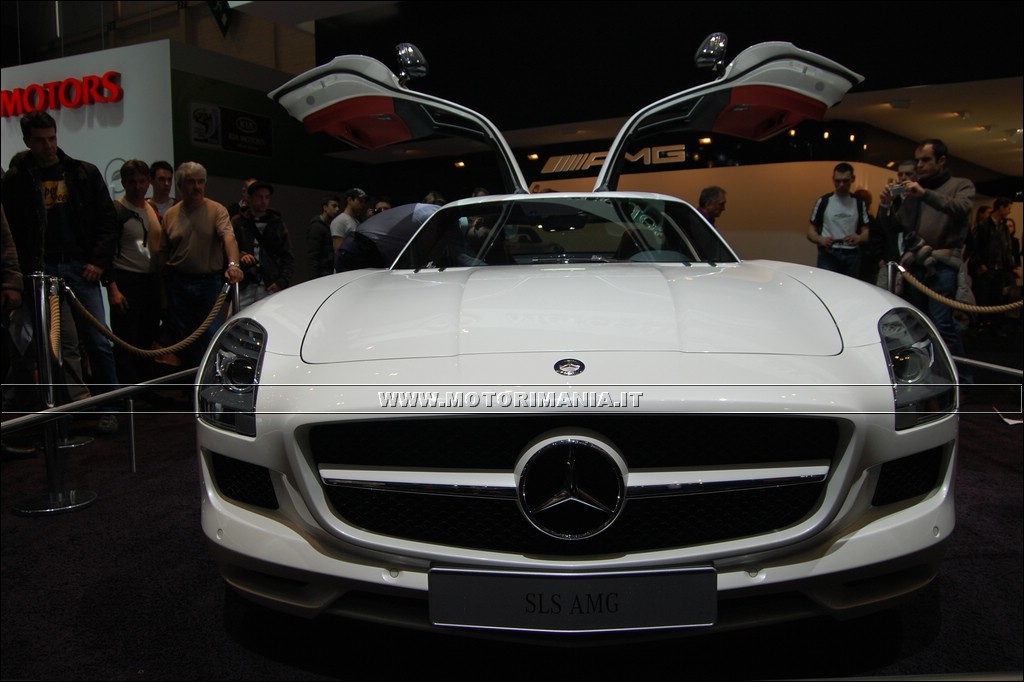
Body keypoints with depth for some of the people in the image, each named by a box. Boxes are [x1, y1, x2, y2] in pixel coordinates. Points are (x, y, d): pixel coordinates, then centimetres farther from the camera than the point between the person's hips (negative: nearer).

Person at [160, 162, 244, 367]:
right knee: (182, 338, 8)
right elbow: (163, 252, 11)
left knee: (211, 337, -4)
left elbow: (228, 237, -19)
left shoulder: (217, 210, -2)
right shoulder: (170, 215, 8)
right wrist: (164, 286, 3)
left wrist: (234, 263, -38)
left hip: (210, 282, -3)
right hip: (178, 284, 3)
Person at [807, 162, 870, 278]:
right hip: (828, 256, -3)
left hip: (852, 256, 3)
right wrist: (820, 239, -18)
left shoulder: (859, 203, 11)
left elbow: (866, 231, 11)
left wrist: (859, 238, -13)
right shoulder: (823, 201, 5)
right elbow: (811, 232, 4)